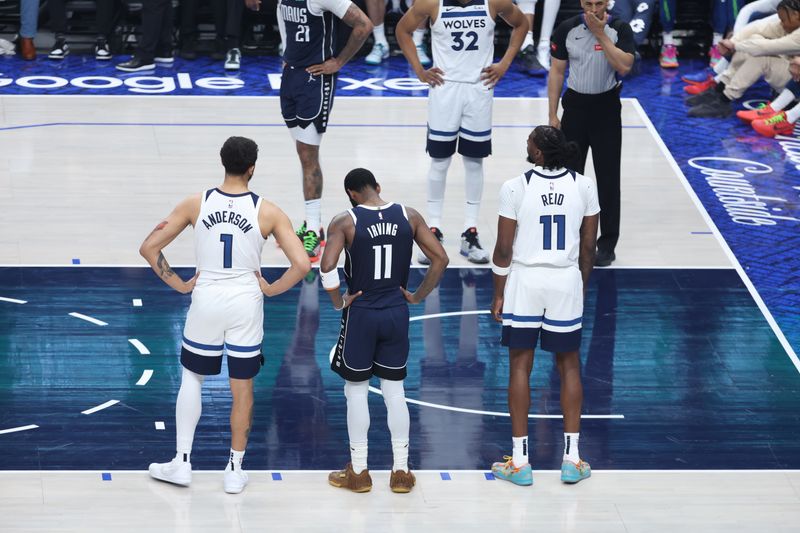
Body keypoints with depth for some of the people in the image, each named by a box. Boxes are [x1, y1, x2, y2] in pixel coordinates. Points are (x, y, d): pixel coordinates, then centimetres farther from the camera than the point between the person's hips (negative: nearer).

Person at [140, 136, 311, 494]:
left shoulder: (196, 204, -6)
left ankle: (182, 462, 17)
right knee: (242, 386, 11)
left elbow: (149, 248, -4)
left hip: (206, 299, 1)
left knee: (192, 377, 18)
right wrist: (271, 289, 1)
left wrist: (177, 284, 5)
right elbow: (302, 265, -14)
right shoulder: (267, 212, -10)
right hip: (246, 302, -1)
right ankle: (235, 471, 18)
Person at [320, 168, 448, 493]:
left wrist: (339, 303, -7)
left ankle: (358, 472, 15)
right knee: (394, 391, 13)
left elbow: (327, 267, -22)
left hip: (360, 314, -3)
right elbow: (440, 258, -2)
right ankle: (401, 472, 16)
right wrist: (418, 296, 7)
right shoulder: (409, 217, -1)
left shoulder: (345, 222, -11)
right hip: (397, 314, 3)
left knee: (356, 391, 10)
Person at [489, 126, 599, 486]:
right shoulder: (584, 187, -3)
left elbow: (503, 250, -8)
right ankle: (572, 459, 13)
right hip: (567, 281, 2)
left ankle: (519, 462, 8)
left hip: (524, 281, -2)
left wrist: (498, 294, 4)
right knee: (569, 366, 13)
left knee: (520, 366, 6)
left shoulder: (515, 188, -12)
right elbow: (588, 248, 3)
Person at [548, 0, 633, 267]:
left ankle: (607, 244, 7)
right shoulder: (567, 29, -3)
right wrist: (553, 115, -1)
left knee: (608, 177, 0)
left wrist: (600, 34, -22)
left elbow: (624, 66, -21)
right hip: (575, 105, 1)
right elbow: (556, 72, 2)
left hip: (607, 108, -1)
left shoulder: (619, 29, -7)